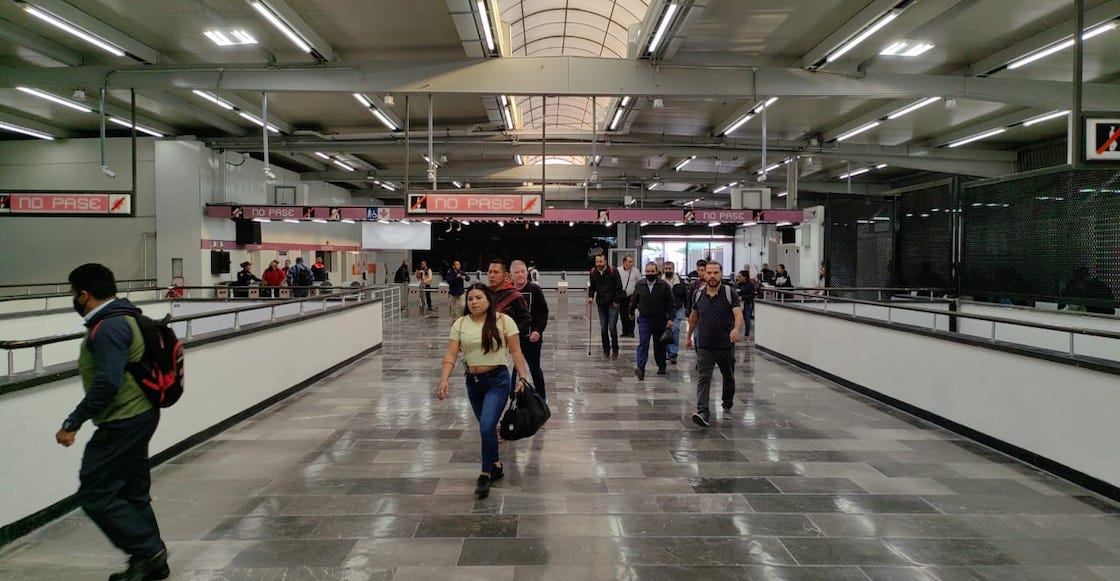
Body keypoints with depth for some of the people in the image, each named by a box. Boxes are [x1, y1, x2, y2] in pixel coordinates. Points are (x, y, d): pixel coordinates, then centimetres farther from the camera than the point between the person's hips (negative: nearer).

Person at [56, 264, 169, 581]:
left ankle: (147, 551, 2)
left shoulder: (108, 327, -19)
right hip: (140, 415, 10)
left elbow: (107, 383, -27)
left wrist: (73, 423, -22)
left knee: (95, 493, -2)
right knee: (132, 492, 16)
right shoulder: (126, 318, 12)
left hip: (122, 423, -10)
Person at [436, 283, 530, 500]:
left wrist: (522, 378, -11)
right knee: (487, 428, 16)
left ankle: (486, 474, -2)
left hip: (497, 380, -4)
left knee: (487, 427, -17)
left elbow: (516, 352, -5)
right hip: (473, 381, 4)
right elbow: (451, 356, -3)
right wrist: (444, 380, -16)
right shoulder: (460, 324, 1)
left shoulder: (504, 321, -8)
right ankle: (496, 466, 36)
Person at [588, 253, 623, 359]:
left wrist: (616, 301, -9)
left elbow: (619, 286, -6)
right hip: (601, 304, 4)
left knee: (612, 328, -6)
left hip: (612, 304, -4)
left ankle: (615, 351, 5)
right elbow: (592, 286, 18)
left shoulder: (612, 271, -9)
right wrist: (590, 296, 3)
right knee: (603, 329, 7)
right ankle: (606, 350, 16)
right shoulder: (593, 272, 3)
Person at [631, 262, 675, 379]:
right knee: (643, 343, -12)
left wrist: (670, 319, -10)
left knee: (660, 344, 12)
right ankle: (640, 368, -19)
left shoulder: (664, 286, -4)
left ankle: (661, 366, 29)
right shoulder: (640, 285, 3)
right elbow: (634, 300, 18)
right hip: (644, 320, 0)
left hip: (660, 320, 0)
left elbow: (671, 304, -3)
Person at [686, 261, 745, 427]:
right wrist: (689, 337, 22)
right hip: (704, 346, 1)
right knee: (703, 379, -11)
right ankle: (703, 413, -18)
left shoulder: (730, 293, -8)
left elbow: (738, 315, -21)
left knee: (728, 379, 17)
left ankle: (727, 406, 38)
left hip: (726, 345, -1)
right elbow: (693, 317, 15)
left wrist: (736, 328, -41)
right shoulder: (699, 294, 1)